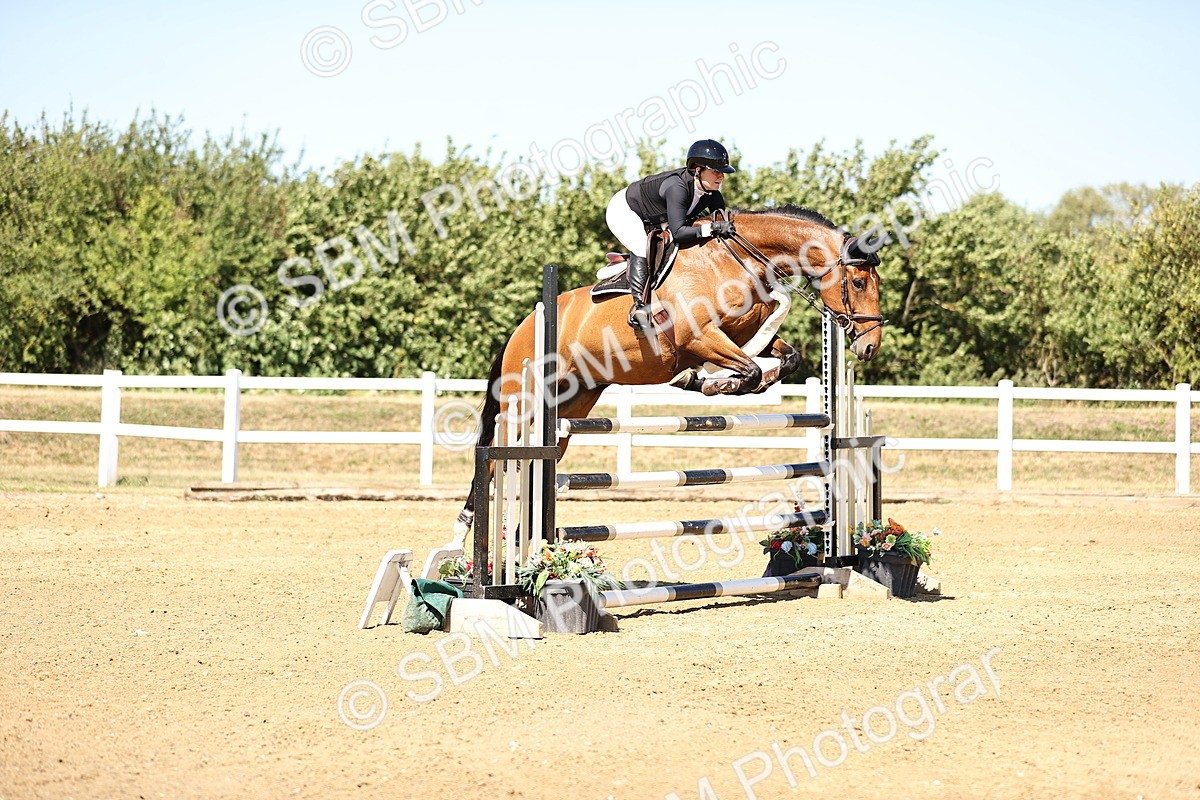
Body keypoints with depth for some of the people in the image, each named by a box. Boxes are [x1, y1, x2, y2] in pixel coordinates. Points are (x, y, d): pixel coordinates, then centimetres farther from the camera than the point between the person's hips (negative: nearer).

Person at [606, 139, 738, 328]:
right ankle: (639, 306, -28)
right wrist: (712, 228, -53)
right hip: (624, 211, -9)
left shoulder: (712, 194, -17)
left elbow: (722, 221, -6)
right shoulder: (677, 187, -40)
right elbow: (678, 233, -46)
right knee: (643, 250, -28)